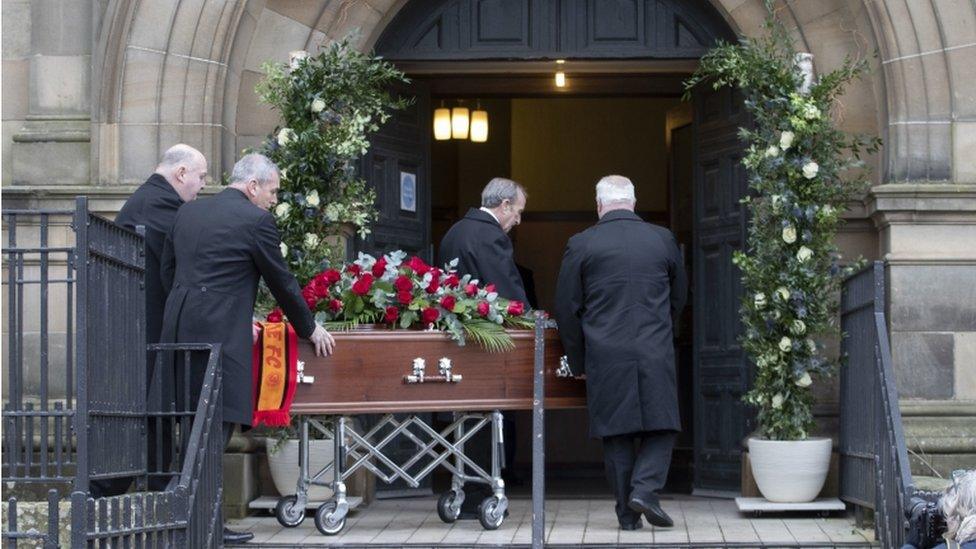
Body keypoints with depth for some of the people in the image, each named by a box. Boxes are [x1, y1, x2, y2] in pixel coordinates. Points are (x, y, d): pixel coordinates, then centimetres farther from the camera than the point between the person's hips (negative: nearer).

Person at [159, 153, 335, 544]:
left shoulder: (187, 213, 15)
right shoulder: (256, 221, -5)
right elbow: (282, 283, 2)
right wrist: (310, 329, 16)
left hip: (177, 328, 7)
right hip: (219, 334, -7)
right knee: (216, 427, -4)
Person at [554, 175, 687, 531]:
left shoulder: (581, 244, -1)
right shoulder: (662, 239, 4)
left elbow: (566, 308, 2)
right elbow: (679, 297, 15)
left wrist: (578, 362, 11)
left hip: (605, 357, 0)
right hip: (655, 354, 0)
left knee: (616, 434, 6)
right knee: (660, 427, 9)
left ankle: (628, 512, 8)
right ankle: (644, 488, -11)